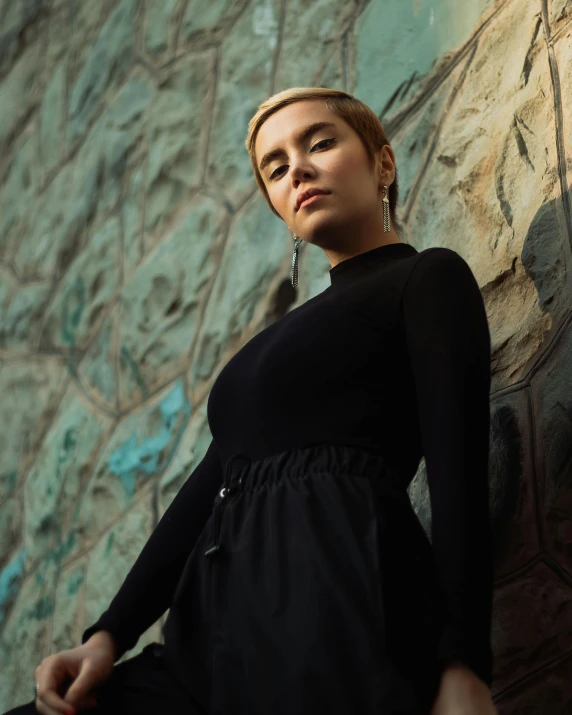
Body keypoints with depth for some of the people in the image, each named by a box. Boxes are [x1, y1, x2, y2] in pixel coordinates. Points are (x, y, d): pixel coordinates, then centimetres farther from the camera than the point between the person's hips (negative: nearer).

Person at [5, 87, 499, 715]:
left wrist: (462, 664, -18)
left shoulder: (429, 278, 4)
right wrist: (110, 634, 8)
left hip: (333, 606, -6)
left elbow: (458, 471, -8)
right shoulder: (291, 330, 26)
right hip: (221, 635, 7)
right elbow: (212, 482, 18)